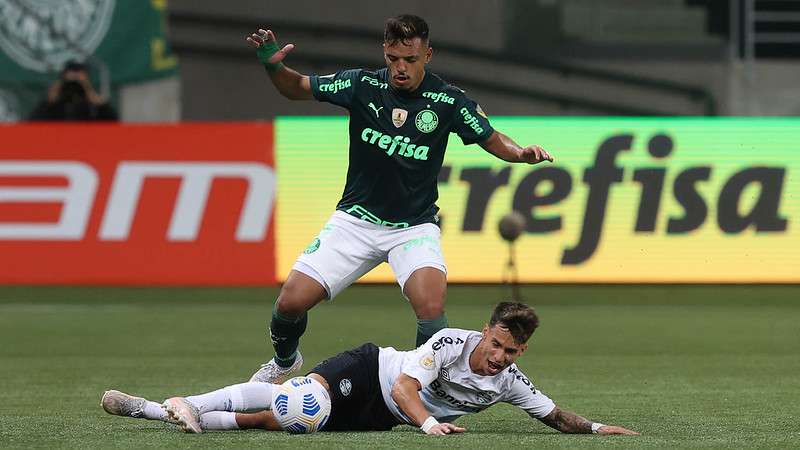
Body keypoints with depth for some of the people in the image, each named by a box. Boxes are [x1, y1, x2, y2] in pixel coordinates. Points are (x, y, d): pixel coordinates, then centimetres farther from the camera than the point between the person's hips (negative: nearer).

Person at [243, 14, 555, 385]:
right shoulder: (363, 85, -8)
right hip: (356, 220, 2)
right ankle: (284, 360, 27)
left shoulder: (448, 101, -10)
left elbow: (493, 141, 1)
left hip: (414, 226, -2)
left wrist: (522, 153, -20)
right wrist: (273, 65, -17)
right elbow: (296, 87, 4)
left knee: (431, 306, -29)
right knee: (291, 301, -6)